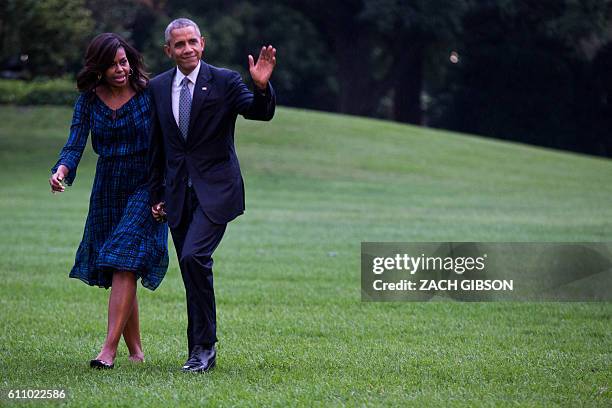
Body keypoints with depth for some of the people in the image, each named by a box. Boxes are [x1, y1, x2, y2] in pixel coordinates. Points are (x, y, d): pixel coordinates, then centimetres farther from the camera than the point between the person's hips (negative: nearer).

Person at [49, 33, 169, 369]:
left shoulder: (149, 92, -8)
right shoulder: (89, 99, 1)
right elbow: (75, 144, -5)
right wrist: (61, 171, -27)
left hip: (145, 187, -4)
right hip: (107, 189, 4)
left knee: (125, 264, -17)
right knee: (119, 272, 6)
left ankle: (109, 349, -20)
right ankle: (136, 351, 16)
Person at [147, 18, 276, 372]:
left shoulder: (224, 81, -4)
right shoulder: (159, 87, 9)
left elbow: (261, 113, -15)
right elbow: (157, 146, 15)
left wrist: (262, 87, -35)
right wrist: (157, 194, 15)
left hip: (215, 190, -5)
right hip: (178, 193, 5)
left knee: (195, 257, -22)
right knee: (192, 275, 7)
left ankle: (204, 346, -13)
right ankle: (200, 351, 15)